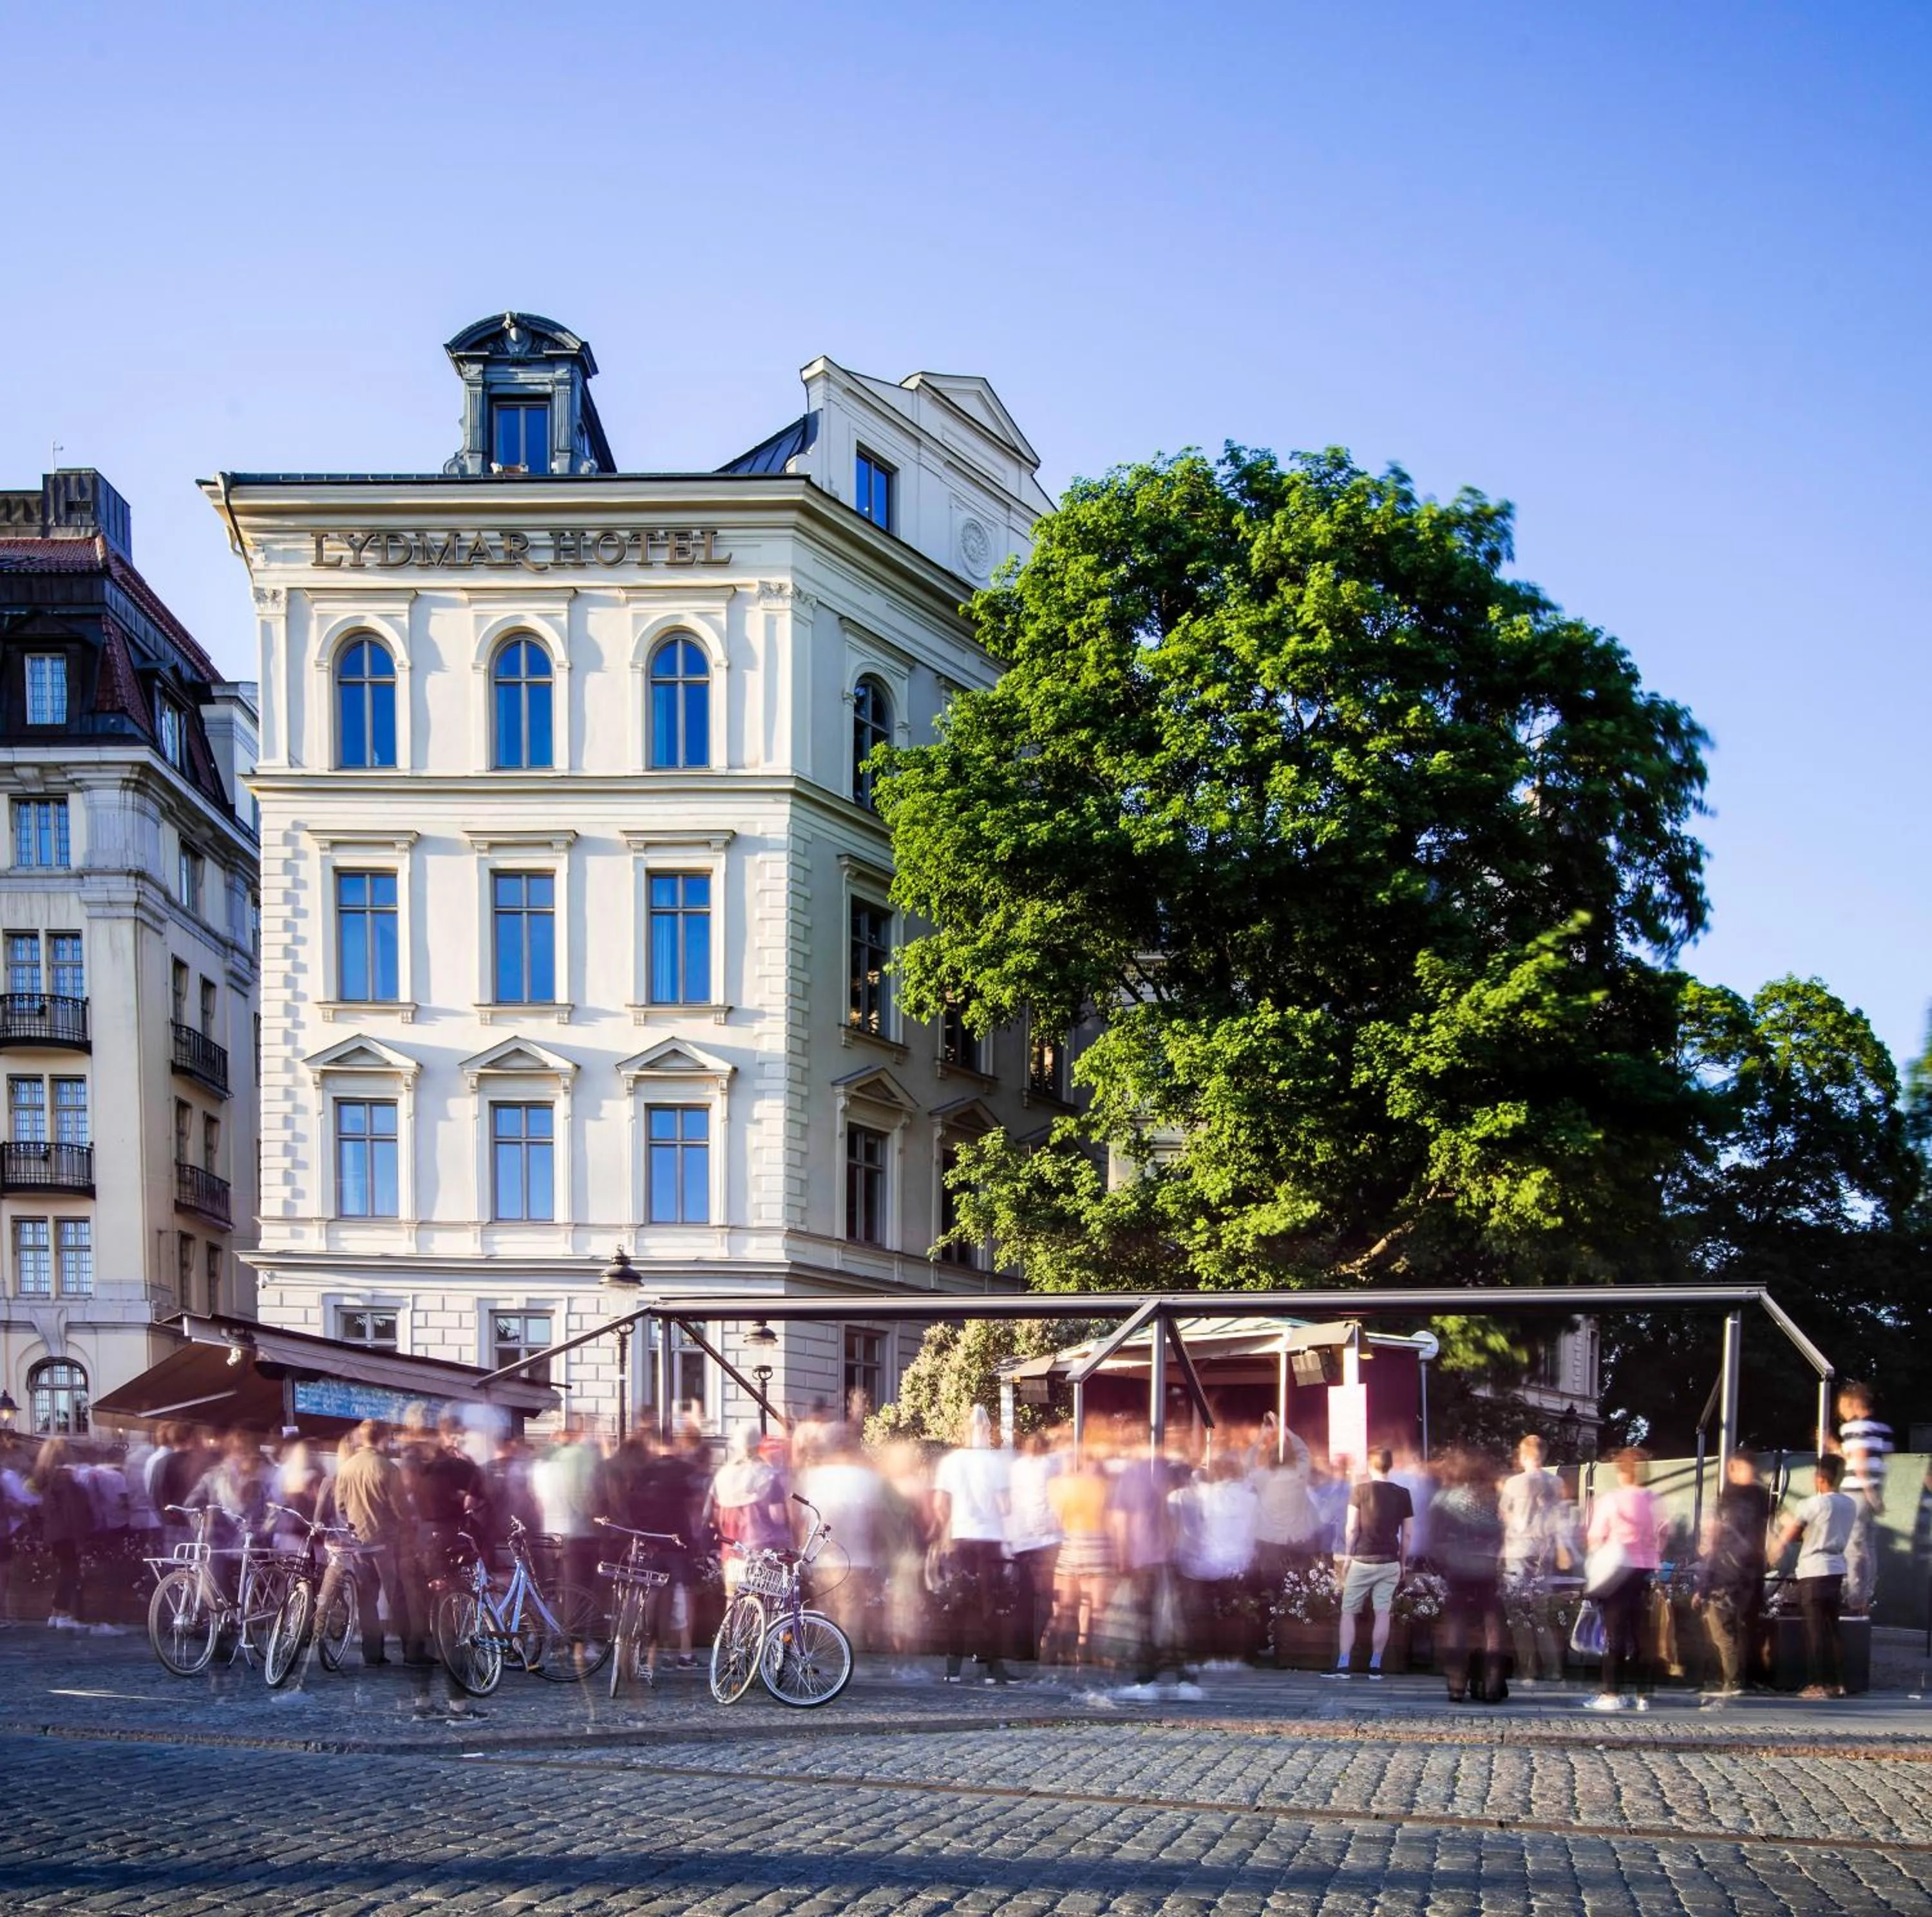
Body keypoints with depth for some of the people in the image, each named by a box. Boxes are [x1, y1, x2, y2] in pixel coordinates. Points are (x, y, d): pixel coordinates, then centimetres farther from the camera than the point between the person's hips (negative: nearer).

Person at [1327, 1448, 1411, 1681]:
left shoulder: (1360, 1491, -6)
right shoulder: (1403, 1494, 2)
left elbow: (1351, 1528, -5)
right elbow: (1406, 1534, 5)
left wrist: (1347, 1556, 5)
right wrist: (1403, 1563, 14)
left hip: (1362, 1561, -2)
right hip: (1390, 1562, 2)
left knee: (1348, 1612, 4)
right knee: (1383, 1614, 5)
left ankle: (1343, 1666, -2)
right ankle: (1375, 1667, 5)